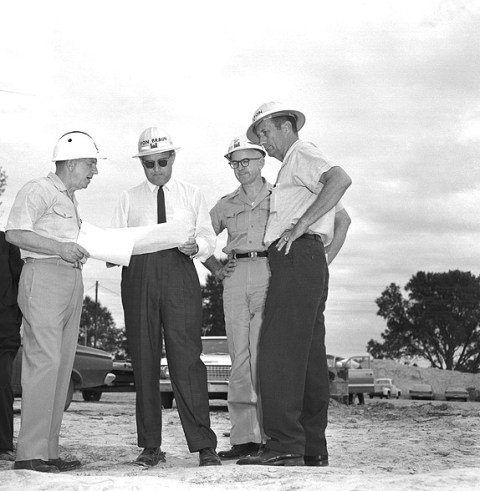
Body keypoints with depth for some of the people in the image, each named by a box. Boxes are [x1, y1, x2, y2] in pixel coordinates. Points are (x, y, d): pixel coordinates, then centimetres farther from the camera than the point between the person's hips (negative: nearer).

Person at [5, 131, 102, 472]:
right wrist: (59, 248, -19)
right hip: (43, 276, -9)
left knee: (62, 366, 5)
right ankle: (30, 452, -11)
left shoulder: (70, 200, 25)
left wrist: (90, 251, 8)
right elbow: (15, 233, -13)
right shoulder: (37, 190, -2)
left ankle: (49, 450, 7)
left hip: (72, 278, 9)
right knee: (44, 361, -14)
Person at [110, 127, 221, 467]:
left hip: (179, 271, -2)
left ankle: (204, 445, -10)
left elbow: (209, 240, 11)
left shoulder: (192, 195, 17)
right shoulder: (129, 198, 19)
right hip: (138, 271, 2)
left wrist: (195, 245, -11)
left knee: (186, 357, -11)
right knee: (144, 360, 1)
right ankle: (151, 446, 8)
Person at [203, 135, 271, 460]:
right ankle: (245, 438, 3)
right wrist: (216, 268, 13)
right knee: (240, 359, 0)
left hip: (270, 274, -4)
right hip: (235, 278, 4)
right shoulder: (226, 205, 19)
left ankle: (271, 435, -5)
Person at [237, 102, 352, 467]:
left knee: (279, 350, -15)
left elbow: (340, 179, -22)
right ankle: (313, 448, 11)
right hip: (311, 263, 11)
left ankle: (285, 445, -18)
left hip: (297, 257, -11)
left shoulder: (301, 153, -1)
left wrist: (299, 226, -22)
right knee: (310, 355, 8)